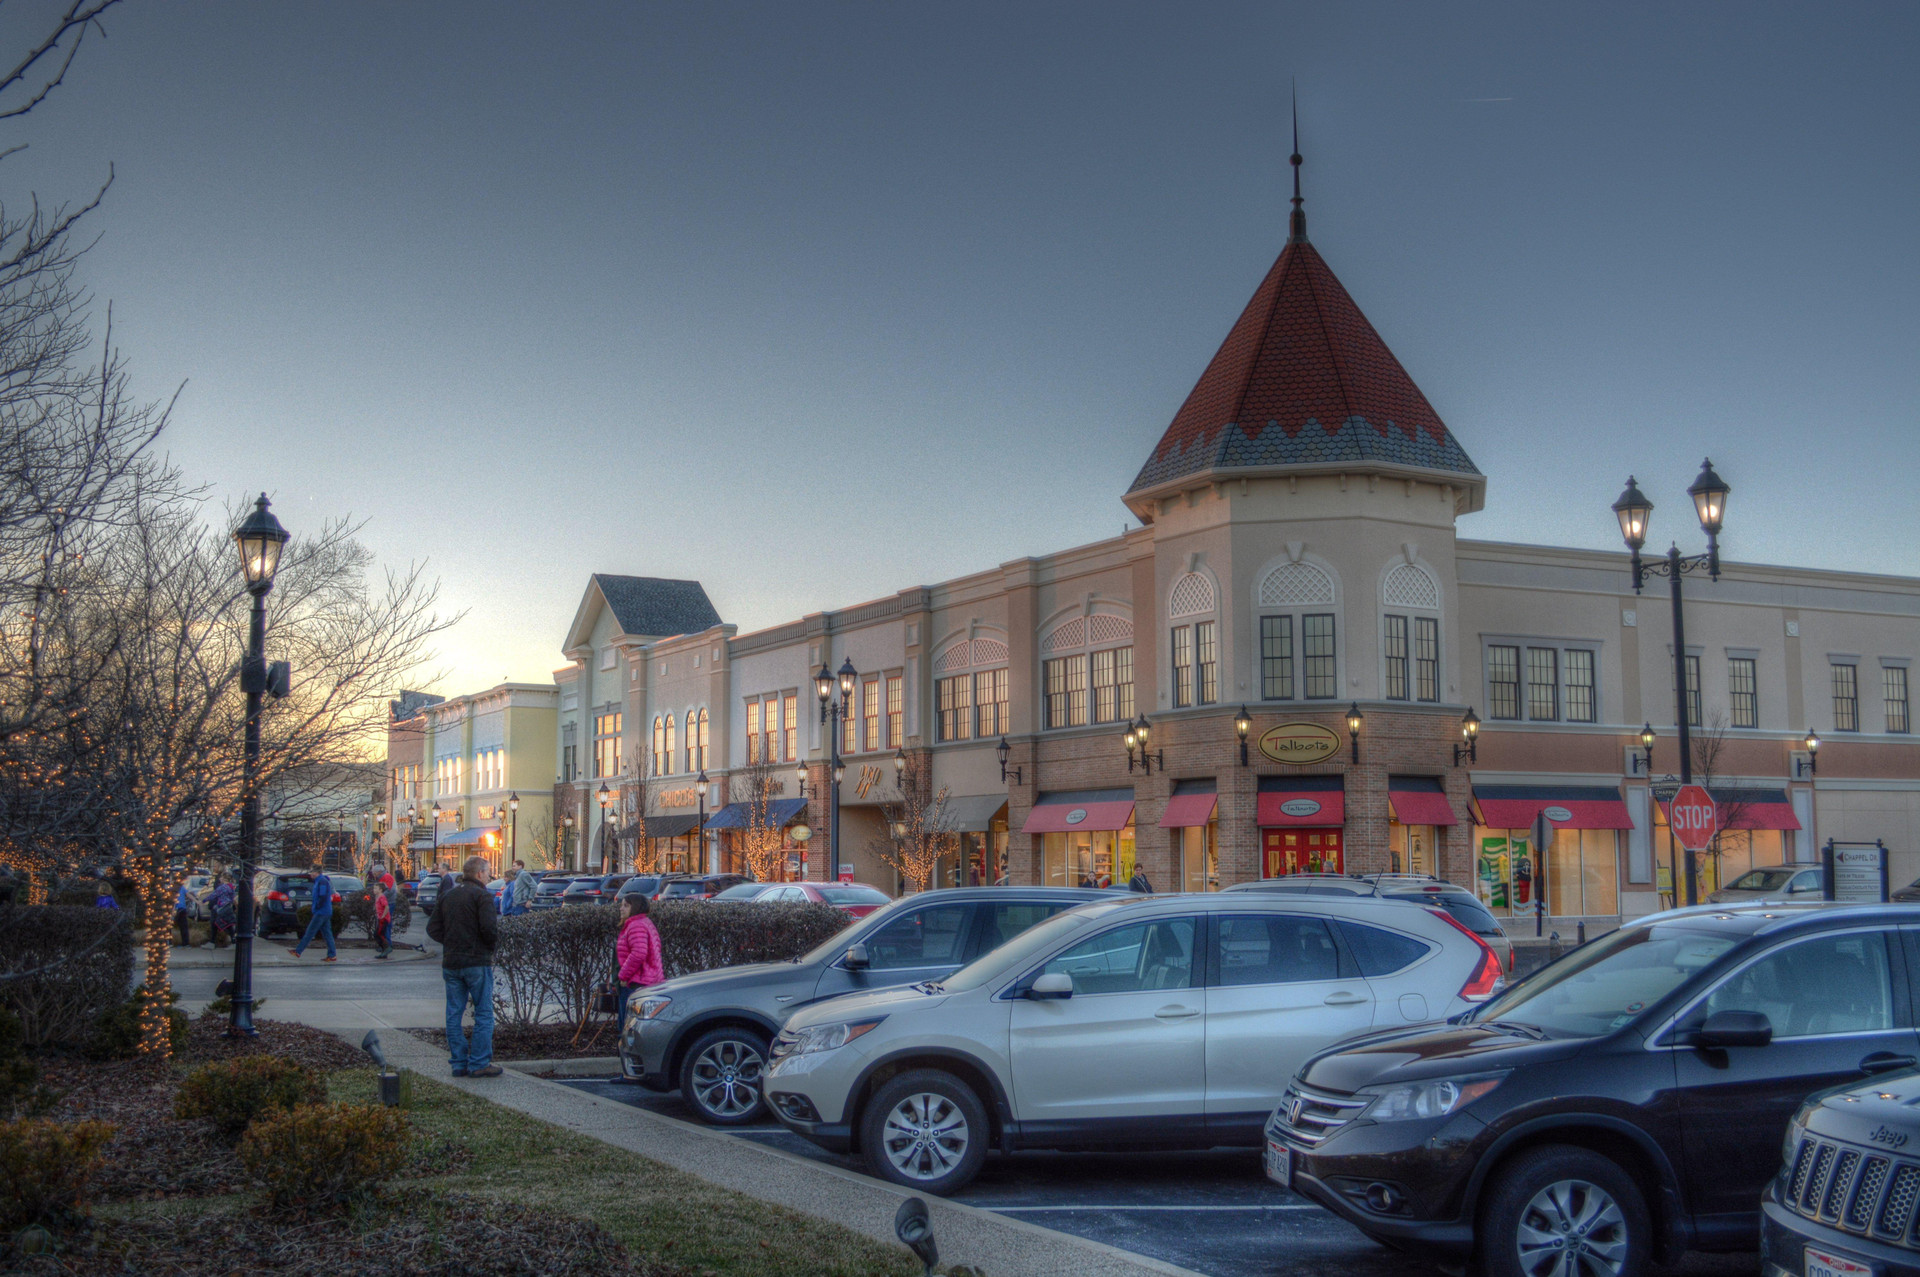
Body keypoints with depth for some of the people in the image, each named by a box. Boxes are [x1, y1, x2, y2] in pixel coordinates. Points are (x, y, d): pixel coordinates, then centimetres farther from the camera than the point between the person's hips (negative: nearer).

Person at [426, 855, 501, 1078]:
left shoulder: (446, 896, 13)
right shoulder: (482, 896, -8)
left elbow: (433, 930, 11)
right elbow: (489, 928, -19)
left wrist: (451, 942, 14)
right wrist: (492, 944, 0)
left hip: (450, 963, 6)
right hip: (477, 962, -6)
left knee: (454, 1014, 10)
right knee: (483, 1014, 0)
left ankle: (459, 1062, 10)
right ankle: (479, 1063, -2)